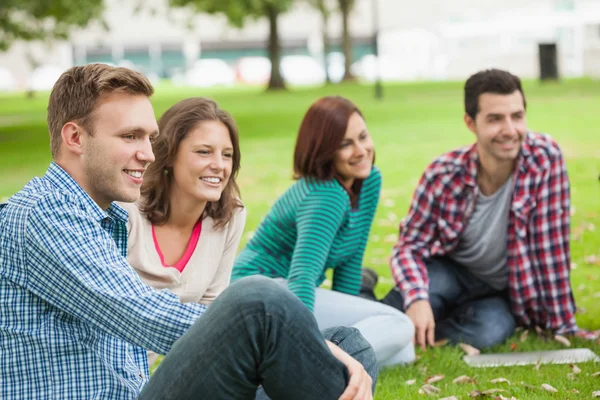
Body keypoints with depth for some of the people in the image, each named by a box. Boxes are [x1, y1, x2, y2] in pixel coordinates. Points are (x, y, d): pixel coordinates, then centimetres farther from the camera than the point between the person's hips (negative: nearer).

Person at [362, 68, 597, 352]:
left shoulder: (545, 156, -24)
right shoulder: (444, 174, -21)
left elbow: (551, 246, -21)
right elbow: (410, 246, -15)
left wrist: (563, 324, -18)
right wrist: (417, 299, -35)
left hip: (507, 289, 1)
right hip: (452, 272, -1)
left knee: (491, 330, -32)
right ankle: (364, 294, 2)